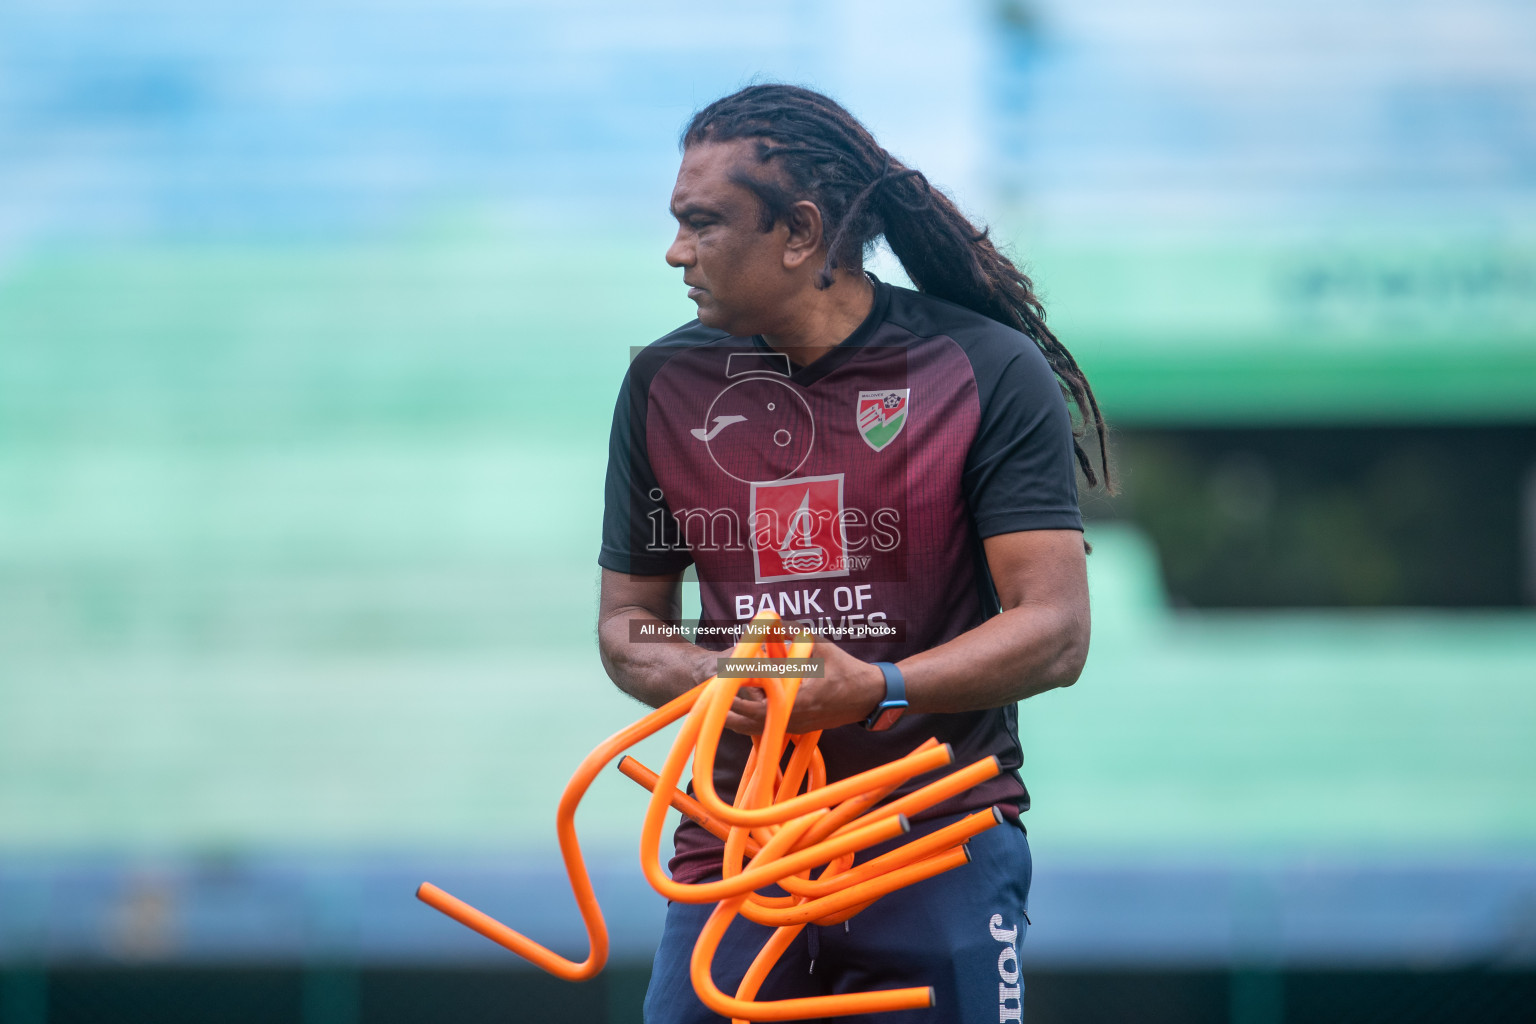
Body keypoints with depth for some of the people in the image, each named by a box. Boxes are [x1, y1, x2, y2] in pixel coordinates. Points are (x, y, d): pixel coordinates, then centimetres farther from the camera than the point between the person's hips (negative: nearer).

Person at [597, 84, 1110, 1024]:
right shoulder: (665, 384, 7)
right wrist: (711, 680, -11)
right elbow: (627, 626, 13)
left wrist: (876, 689, -23)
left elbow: (1055, 633, -8)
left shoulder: (989, 372, -4)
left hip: (943, 845, -3)